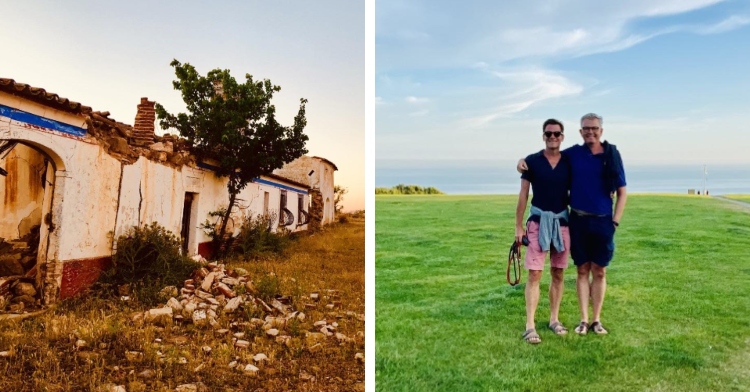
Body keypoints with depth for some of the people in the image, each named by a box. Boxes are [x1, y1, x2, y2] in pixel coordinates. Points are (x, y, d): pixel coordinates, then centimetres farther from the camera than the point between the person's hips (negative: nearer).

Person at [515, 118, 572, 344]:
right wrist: (518, 226, -4)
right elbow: (523, 195, -1)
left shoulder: (569, 163, 5)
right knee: (534, 274, -6)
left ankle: (554, 319, 22)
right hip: (538, 222, -3)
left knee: (558, 274, 10)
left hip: (562, 222, 3)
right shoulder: (532, 161, -2)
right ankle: (530, 326, -3)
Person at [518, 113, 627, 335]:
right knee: (582, 270, 7)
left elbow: (622, 192, 3)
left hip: (603, 222, 0)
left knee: (599, 271, 7)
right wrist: (524, 160, -7)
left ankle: (596, 320, 18)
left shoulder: (612, 155, -1)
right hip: (578, 221, 1)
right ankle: (584, 320, 16)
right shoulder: (572, 154, 2)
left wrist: (615, 222, -4)